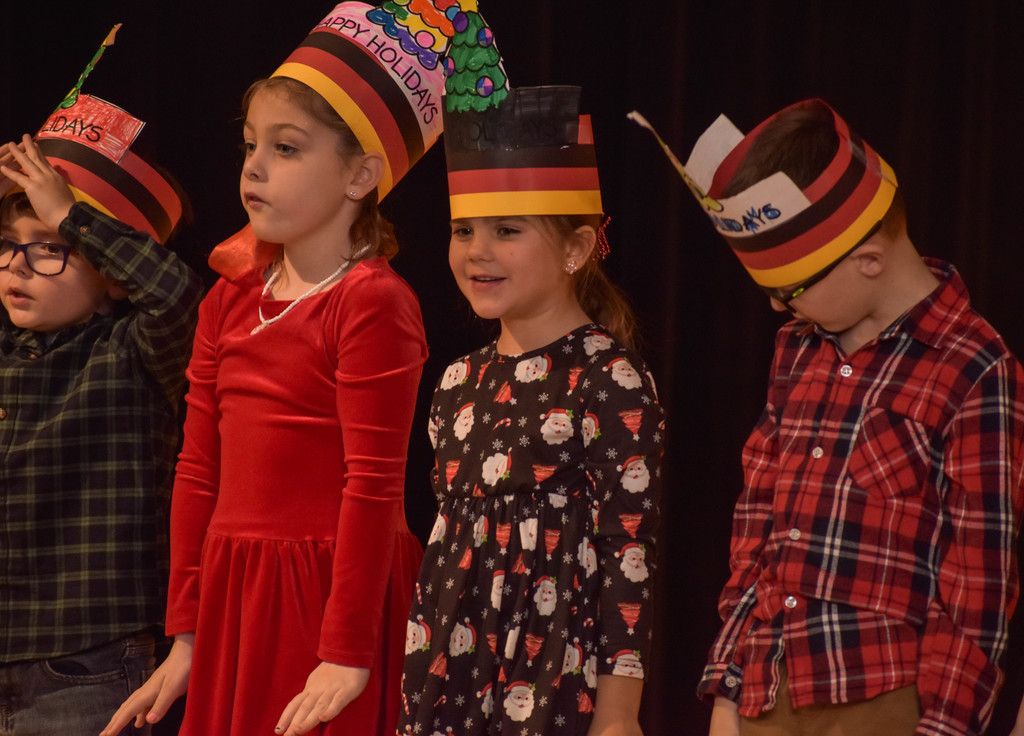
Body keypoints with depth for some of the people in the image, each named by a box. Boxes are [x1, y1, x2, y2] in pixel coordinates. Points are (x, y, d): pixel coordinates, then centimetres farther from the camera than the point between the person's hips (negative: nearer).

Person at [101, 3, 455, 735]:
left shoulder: (373, 303, -11)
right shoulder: (231, 299, 11)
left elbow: (375, 484, -15)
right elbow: (199, 473, 12)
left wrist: (347, 654, -17)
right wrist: (186, 637, 11)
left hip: (330, 592, -7)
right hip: (232, 597, 7)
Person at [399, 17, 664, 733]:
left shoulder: (610, 384, -10)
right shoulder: (460, 383, 10)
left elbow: (632, 551, -12)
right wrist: (419, 676, 15)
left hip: (557, 674, -6)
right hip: (449, 667, 6)